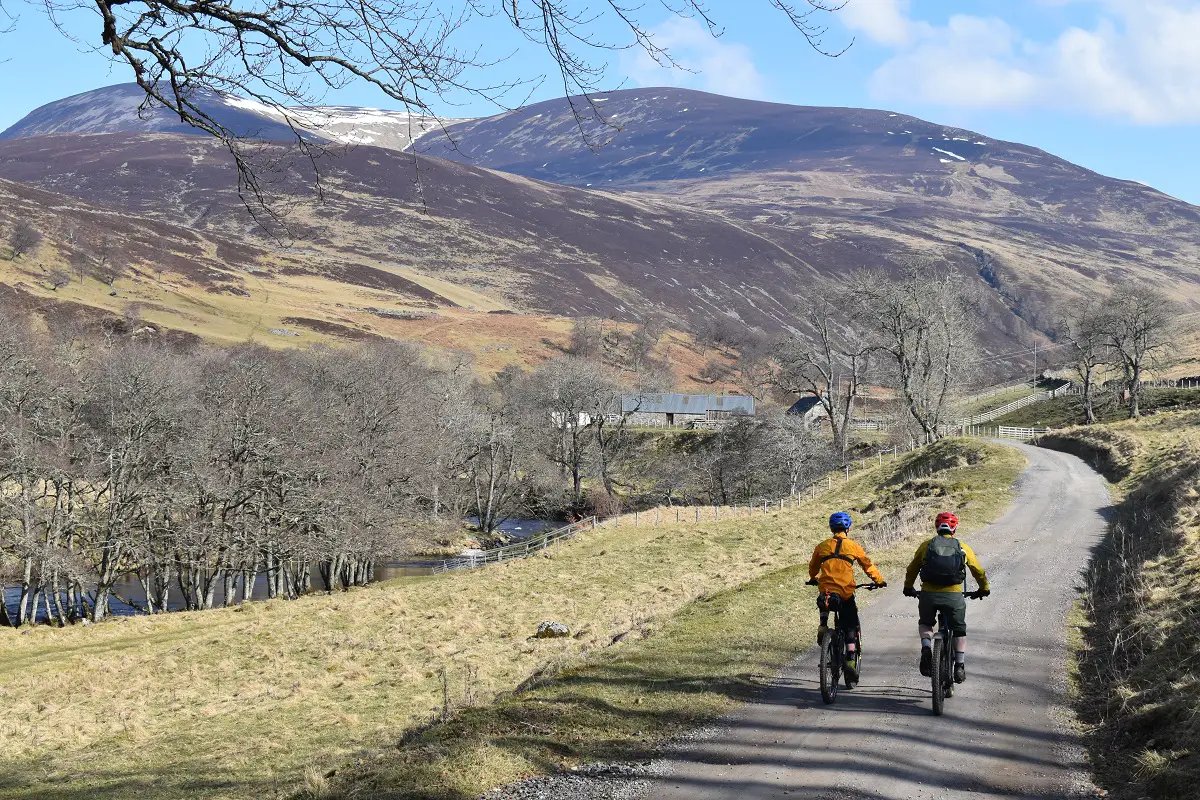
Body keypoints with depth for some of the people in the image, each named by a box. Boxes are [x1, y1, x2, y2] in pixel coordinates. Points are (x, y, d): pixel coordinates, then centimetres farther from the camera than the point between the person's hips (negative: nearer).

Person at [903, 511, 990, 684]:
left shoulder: (926, 545, 12)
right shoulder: (963, 548, 11)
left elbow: (912, 569, 18)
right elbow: (978, 571, 19)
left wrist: (908, 588, 35)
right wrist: (984, 589, 37)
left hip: (928, 594, 0)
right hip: (953, 595, 0)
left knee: (925, 623, 26)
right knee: (959, 630, 20)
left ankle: (926, 647, -1)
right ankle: (959, 666, 15)